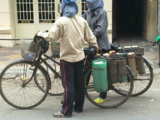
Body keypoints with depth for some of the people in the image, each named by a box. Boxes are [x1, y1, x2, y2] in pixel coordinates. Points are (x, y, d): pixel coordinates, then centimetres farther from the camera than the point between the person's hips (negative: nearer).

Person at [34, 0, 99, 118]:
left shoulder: (61, 21, -12)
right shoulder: (82, 20, 3)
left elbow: (51, 36, -14)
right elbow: (90, 37, 7)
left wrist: (40, 34, 4)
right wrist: (97, 47, 23)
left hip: (67, 58, -5)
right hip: (80, 57, 5)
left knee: (68, 85, -1)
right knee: (79, 83, 13)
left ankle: (66, 111, 5)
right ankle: (79, 107, 23)